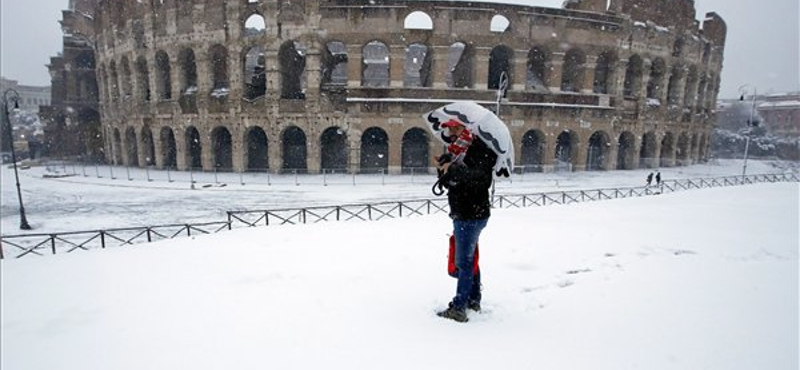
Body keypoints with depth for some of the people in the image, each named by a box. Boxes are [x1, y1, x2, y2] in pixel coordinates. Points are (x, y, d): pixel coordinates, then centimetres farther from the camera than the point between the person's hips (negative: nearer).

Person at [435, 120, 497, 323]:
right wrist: (444, 169, -3)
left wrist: (454, 169, -32)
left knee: (464, 261, -5)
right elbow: (449, 183, 16)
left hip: (472, 216, -10)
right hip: (462, 214, 10)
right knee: (470, 259, 19)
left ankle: (459, 309, 2)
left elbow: (480, 178, -31)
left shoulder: (479, 150, -15)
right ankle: (474, 300, 32)